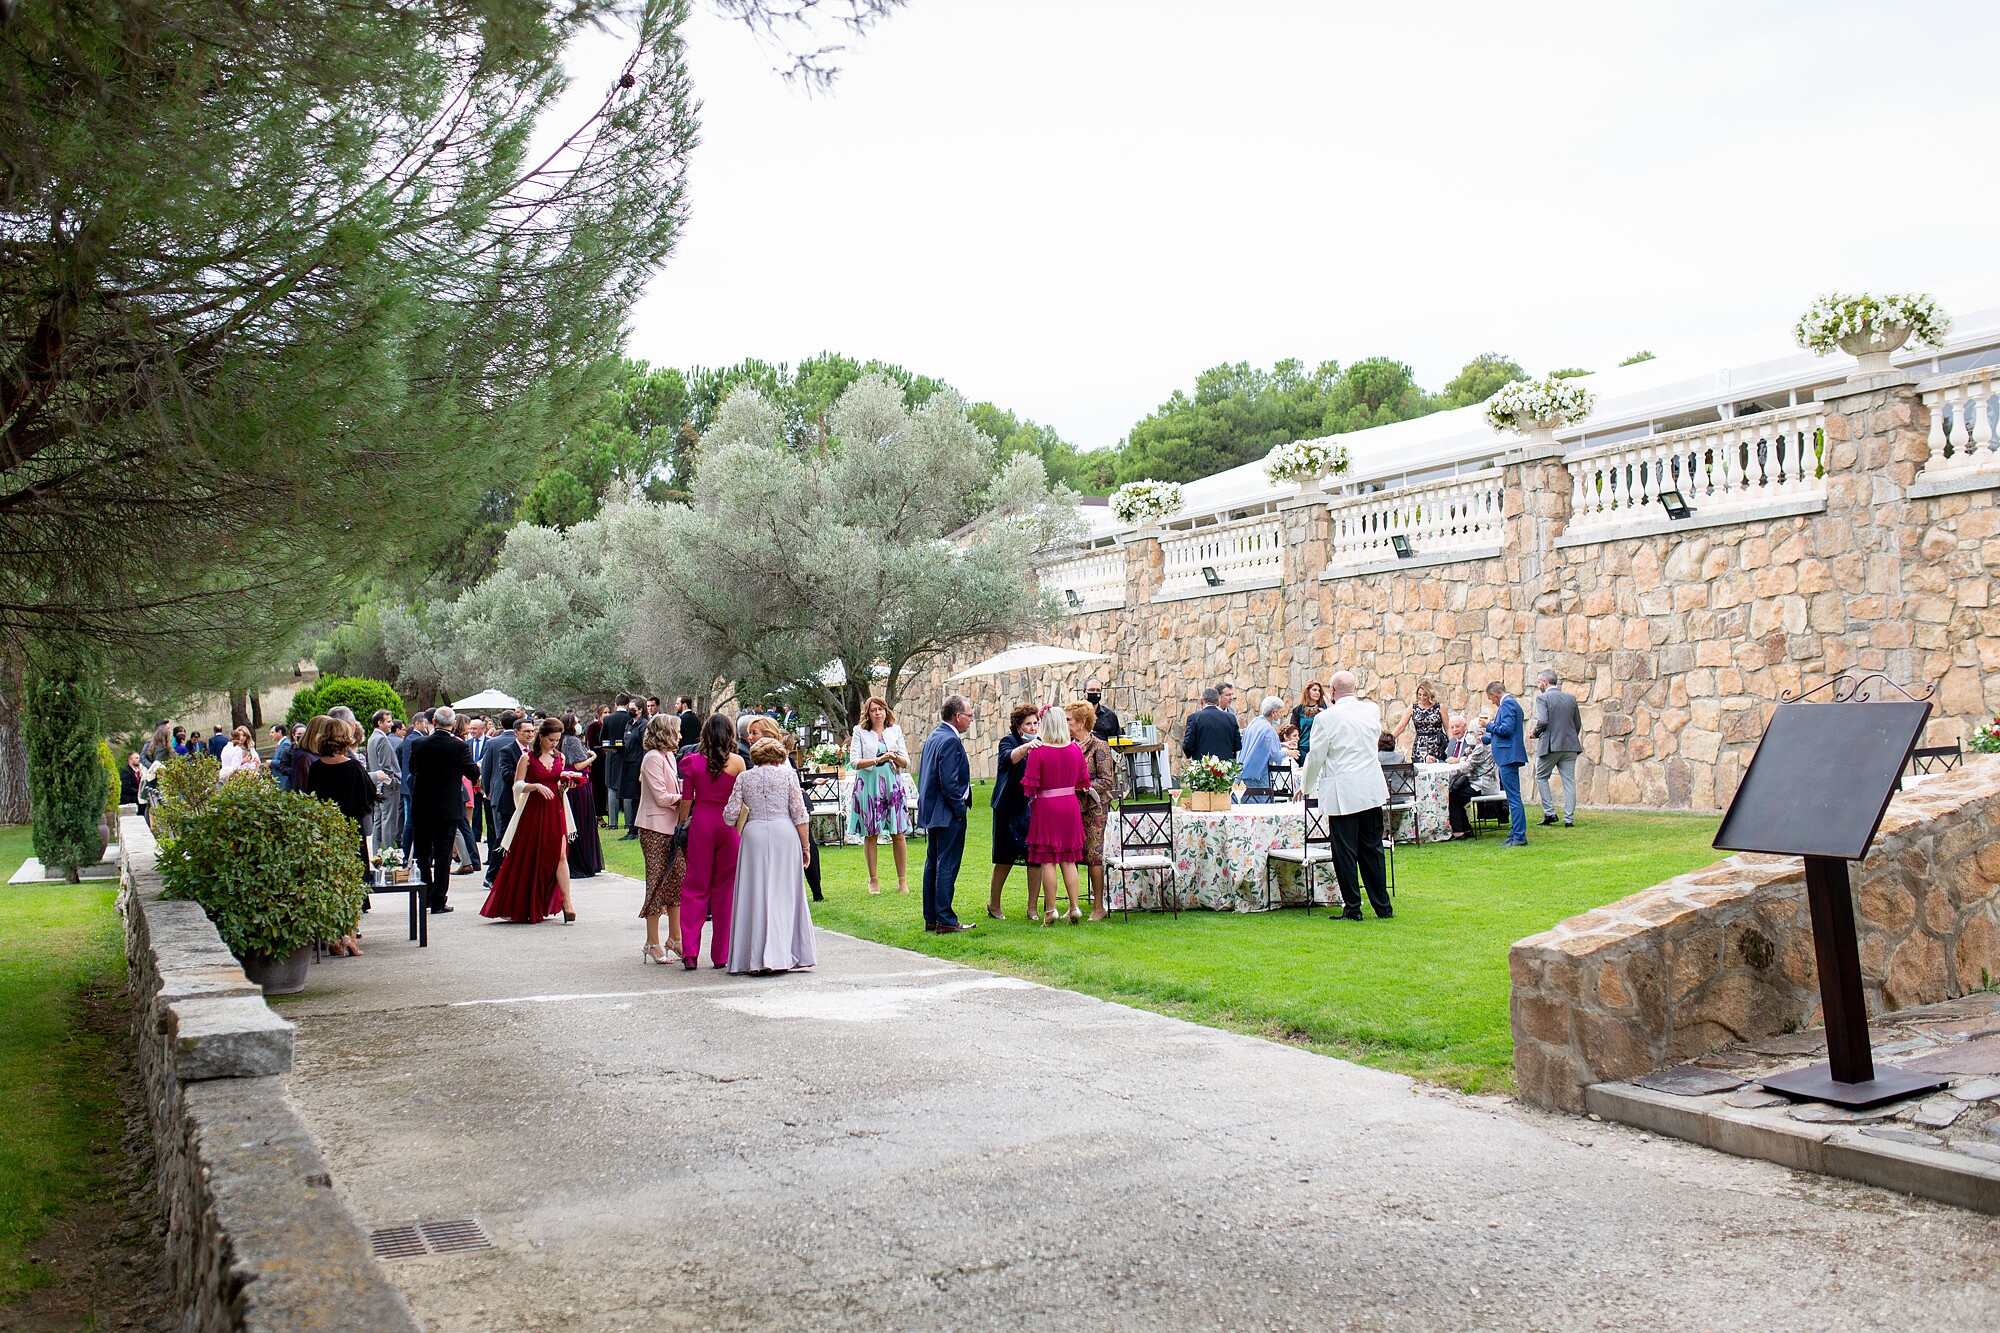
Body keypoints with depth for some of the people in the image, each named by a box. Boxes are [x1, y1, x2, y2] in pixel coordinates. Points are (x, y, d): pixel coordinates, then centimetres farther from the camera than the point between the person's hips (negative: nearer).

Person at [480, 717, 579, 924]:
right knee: (530, 859, 4)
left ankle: (566, 902, -9)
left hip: (555, 809, 3)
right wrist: (536, 786, -21)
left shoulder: (559, 757, 9)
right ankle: (526, 908, 17)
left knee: (560, 855, -7)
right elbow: (517, 785, -5)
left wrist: (565, 784, -3)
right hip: (533, 811, -3)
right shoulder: (527, 757, -4)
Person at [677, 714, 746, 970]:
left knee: (695, 887, 7)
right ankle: (721, 955, 11)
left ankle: (690, 951, -2)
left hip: (701, 822, 1)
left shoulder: (693, 761, -2)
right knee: (725, 889, 8)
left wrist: (681, 824, 13)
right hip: (728, 824, 0)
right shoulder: (737, 762, -5)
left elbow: (686, 800, 1)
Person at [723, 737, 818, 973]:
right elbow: (800, 814, -2)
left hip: (753, 836, 1)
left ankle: (752, 958, 4)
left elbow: (730, 815, 3)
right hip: (785, 836, -1)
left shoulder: (744, 778, 7)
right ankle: (779, 955, -3)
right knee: (783, 895, 4)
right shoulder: (788, 774, 3)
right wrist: (806, 846, 4)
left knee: (755, 894, 5)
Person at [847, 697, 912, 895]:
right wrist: (877, 760, -18)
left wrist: (895, 757, -14)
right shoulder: (860, 732, 5)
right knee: (870, 834, 1)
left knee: (898, 833, -2)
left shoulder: (895, 731, 11)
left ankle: (902, 880, 6)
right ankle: (873, 880, 12)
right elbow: (854, 761, -5)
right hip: (868, 786, -1)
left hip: (892, 784, 1)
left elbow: (906, 762, 8)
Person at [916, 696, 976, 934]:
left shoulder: (933, 736, 12)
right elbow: (949, 783, -22)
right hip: (948, 815, -10)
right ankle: (945, 921, -1)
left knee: (932, 864, 13)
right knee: (947, 866, -5)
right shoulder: (951, 740, -18)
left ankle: (931, 918, 20)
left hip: (930, 811, 10)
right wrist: (960, 810, -14)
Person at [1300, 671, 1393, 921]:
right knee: (1372, 848, 12)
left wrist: (1307, 787, 9)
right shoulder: (1373, 710, 3)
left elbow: (1316, 757, -6)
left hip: (1341, 794, -5)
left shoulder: (1327, 718, -12)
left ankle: (1352, 908, 4)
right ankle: (1383, 907, 16)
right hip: (1372, 790, 5)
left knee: (1345, 851, 1)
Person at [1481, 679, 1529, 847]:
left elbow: (1506, 729, -22)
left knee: (1513, 797, -10)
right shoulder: (1510, 703, 21)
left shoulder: (1507, 704, -11)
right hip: (1509, 757, 11)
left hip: (1508, 756, -11)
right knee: (1512, 797, 12)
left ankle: (1519, 837, -11)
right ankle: (1515, 835, 16)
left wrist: (1489, 725, -8)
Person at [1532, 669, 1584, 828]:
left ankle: (1549, 813, 5)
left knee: (1541, 777, 12)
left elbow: (1542, 721, -19)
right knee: (1569, 780, 5)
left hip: (1550, 745, -5)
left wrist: (1535, 733, 0)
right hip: (1570, 745, 5)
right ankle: (1569, 819, 3)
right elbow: (1578, 723, 11)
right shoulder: (1571, 697, 10)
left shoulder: (1542, 698, -7)